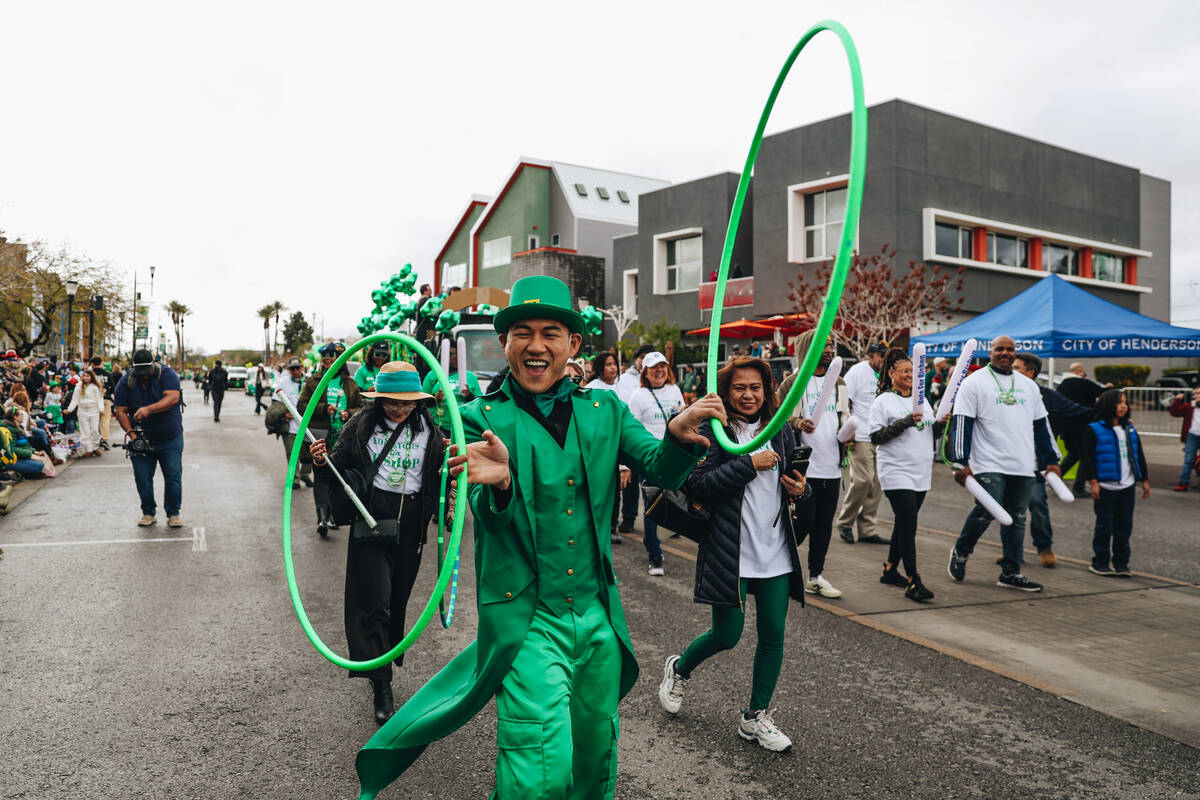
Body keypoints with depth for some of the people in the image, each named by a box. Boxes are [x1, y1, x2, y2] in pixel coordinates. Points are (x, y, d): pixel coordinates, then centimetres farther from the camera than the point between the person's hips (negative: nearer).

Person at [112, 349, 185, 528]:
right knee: (142, 478, 1)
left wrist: (149, 409, -36)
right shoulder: (126, 382, -2)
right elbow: (120, 411, -3)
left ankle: (173, 514, 9)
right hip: (142, 439, 2)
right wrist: (131, 433, -17)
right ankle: (148, 513, 16)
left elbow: (173, 398, -23)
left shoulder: (167, 374, -9)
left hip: (170, 438, -2)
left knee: (173, 476, -2)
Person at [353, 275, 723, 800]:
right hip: (527, 619, -4)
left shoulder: (605, 410, 4)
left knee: (596, 752, 21)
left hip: (598, 615, 4)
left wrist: (680, 437, -26)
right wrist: (498, 485, -39)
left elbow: (659, 470, -4)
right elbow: (490, 518, -15)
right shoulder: (481, 418, -6)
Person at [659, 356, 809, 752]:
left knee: (773, 635, 6)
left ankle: (755, 717, 23)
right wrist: (750, 464, -20)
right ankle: (678, 669, 33)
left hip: (776, 551, 5)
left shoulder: (780, 432, 10)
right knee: (727, 634, 2)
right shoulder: (713, 431, -8)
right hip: (731, 551, -5)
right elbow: (696, 484, -18)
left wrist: (799, 489, 0)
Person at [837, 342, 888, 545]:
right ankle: (844, 522, 6)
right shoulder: (858, 371, -5)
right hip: (861, 437, -7)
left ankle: (867, 530, 14)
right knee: (862, 480, -12)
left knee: (876, 484, 6)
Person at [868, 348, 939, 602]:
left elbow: (931, 434, 21)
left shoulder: (922, 400, 15)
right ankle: (913, 581, -9)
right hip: (897, 472, -7)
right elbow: (876, 437, -13)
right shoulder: (883, 402, -5)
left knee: (904, 523, 13)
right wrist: (905, 422, -20)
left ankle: (890, 570, 25)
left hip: (921, 472, 7)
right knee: (908, 525, -11)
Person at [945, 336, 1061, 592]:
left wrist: (1051, 460, 16)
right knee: (986, 511, -14)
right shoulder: (974, 382, -1)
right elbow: (961, 424, -7)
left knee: (1017, 518, 7)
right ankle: (960, 552, 11)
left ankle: (1010, 573, 15)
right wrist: (961, 461, -13)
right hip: (989, 465, -6)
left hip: (1024, 466, 6)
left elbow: (1041, 425, 21)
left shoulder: (1029, 385, 17)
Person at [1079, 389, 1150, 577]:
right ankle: (1100, 562, 10)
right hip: (1105, 486, -6)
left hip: (1127, 486, 6)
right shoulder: (1094, 430, -6)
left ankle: (1121, 562, 18)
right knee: (1104, 525, 0)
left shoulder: (1130, 429, 13)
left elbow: (1139, 455, 19)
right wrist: (1092, 481, -14)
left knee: (1125, 525, 9)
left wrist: (1144, 480, 17)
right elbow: (1087, 457, -9)